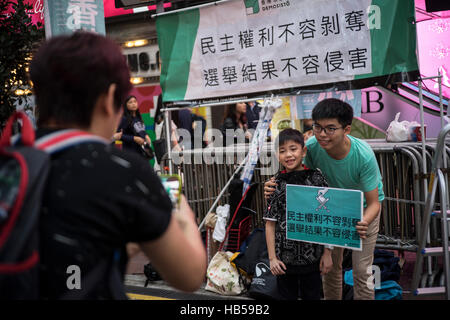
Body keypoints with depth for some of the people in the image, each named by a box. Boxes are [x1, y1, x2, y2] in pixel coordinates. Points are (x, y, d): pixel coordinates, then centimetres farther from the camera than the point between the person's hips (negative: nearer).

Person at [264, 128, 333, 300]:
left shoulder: (316, 178, -3)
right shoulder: (276, 184, -2)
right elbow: (270, 224, 0)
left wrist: (327, 253, -1)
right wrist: (272, 258, -4)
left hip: (312, 259, 0)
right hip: (284, 259, 1)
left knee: (312, 296, 13)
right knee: (287, 296, 13)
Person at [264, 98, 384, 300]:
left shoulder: (364, 156, -36)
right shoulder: (312, 146, -28)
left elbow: (373, 203, -29)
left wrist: (364, 223, -52)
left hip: (363, 208, -3)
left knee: (361, 271, -1)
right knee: (331, 266, 12)